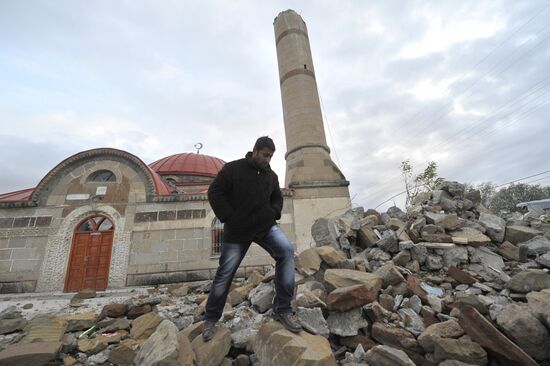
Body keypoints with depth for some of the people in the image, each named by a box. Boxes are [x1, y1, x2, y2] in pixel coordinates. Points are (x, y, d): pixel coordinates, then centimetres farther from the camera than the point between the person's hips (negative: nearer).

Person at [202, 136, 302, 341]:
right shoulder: (233, 168, -6)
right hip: (237, 231, -3)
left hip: (265, 226, 3)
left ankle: (282, 310, -11)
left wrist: (273, 214, -1)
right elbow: (215, 193, -8)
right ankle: (211, 319, 32)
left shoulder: (271, 175, 7)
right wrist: (228, 218, -13)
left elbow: (277, 198, 19)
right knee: (225, 274, 7)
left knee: (286, 250, -22)